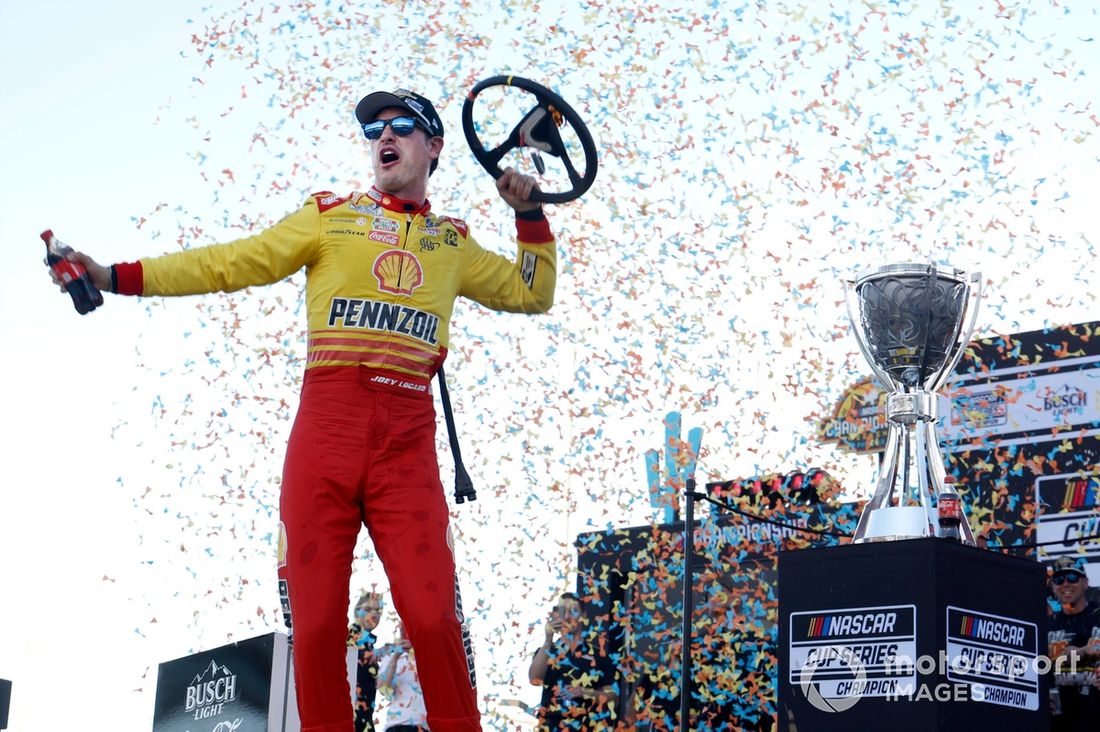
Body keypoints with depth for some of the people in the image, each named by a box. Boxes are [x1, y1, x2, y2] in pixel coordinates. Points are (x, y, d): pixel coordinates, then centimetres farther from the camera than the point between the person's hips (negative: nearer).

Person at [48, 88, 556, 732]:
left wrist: (529, 215, 16)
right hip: (326, 419, 0)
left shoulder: (452, 243, 22)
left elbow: (531, 293, 29)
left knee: (432, 613, -13)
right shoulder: (330, 215, 17)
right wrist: (114, 278, 3)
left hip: (407, 436, 0)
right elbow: (233, 264, 11)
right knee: (315, 616, -5)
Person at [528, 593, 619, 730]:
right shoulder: (546, 651, 11)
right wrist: (548, 640, -12)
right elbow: (534, 679, -9)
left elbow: (613, 693, 7)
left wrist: (585, 692, -11)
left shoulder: (598, 652, 8)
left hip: (589, 728, -1)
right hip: (553, 727, 1)